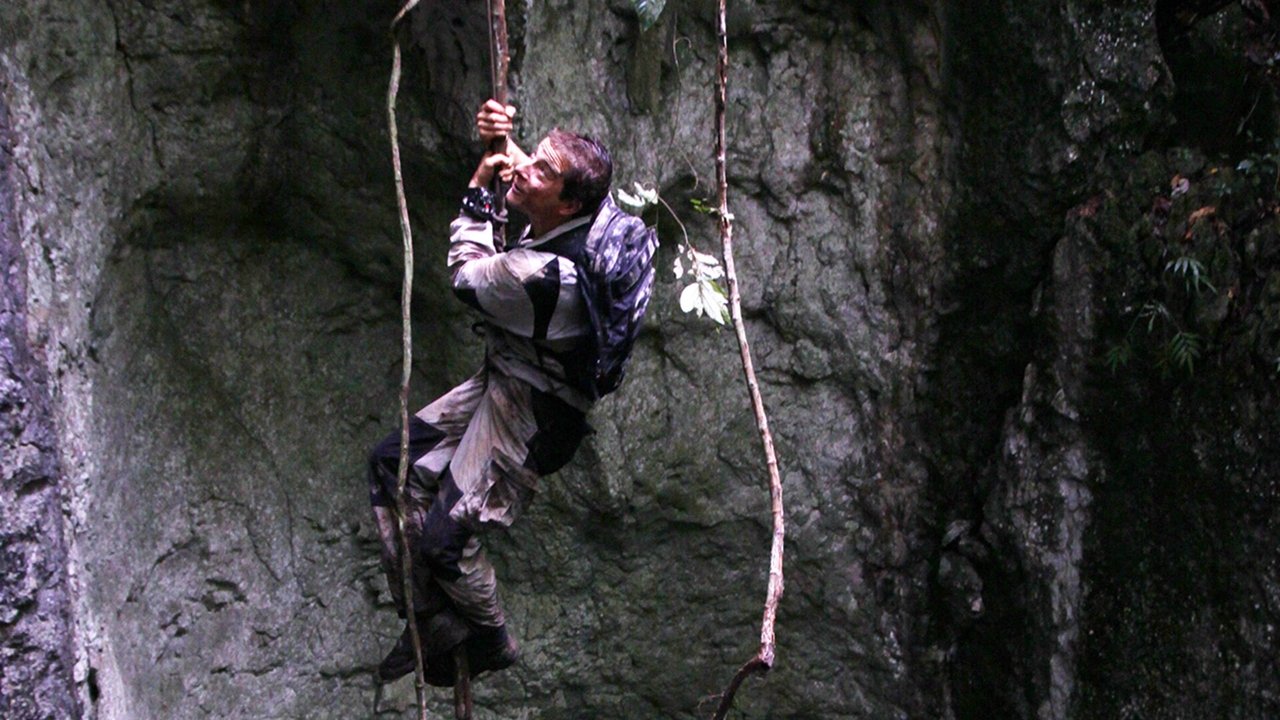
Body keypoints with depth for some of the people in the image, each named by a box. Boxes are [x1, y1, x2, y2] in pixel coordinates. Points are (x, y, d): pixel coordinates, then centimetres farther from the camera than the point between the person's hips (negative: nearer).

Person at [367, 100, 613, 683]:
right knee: (393, 464, 11)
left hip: (531, 419, -10)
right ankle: (430, 617, 16)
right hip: (502, 385, 10)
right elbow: (513, 167, 17)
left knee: (444, 536, -8)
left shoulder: (543, 273, -34)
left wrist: (479, 186, -8)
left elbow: (466, 275, -14)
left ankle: (490, 641, 21)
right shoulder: (572, 226, -8)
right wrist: (499, 141, -3)